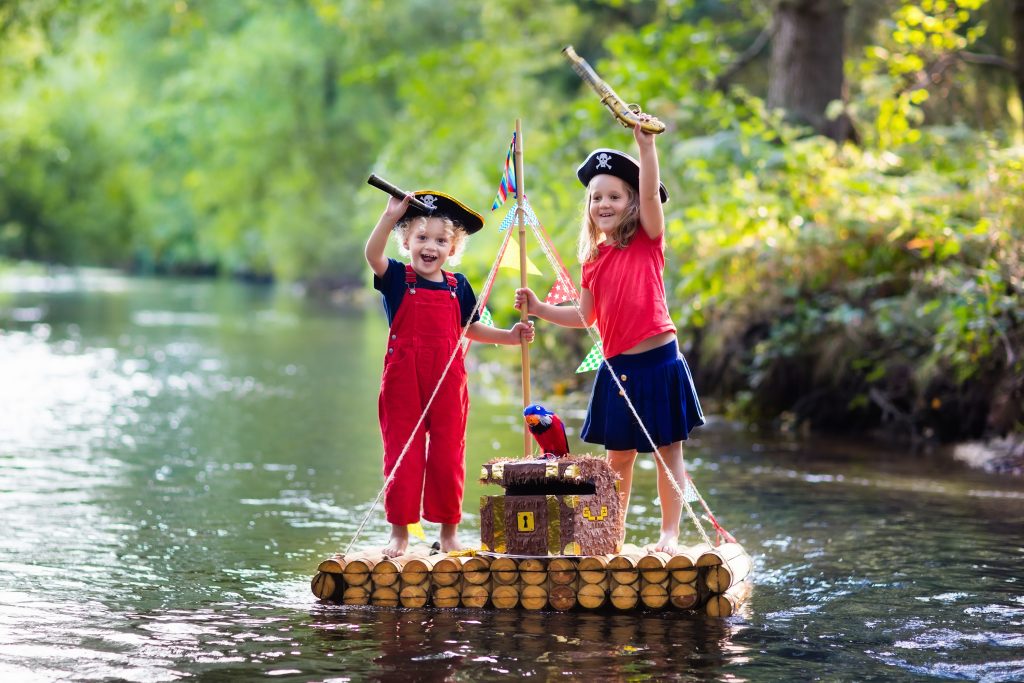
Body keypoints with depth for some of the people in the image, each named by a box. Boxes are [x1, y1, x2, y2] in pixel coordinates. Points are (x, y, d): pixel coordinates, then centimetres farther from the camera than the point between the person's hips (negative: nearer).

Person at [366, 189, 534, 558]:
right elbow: (372, 255, -23)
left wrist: (509, 335, 9)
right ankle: (400, 530, 12)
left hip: (448, 382, 2)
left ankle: (449, 530, 18)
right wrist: (390, 217, -35)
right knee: (402, 455, 3)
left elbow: (470, 328, 20)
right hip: (403, 381, -2)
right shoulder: (397, 278, -3)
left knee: (448, 456, 7)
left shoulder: (457, 286, 7)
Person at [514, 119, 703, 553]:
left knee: (668, 451, 2)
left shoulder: (648, 241, -2)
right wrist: (539, 309, 8)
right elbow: (586, 316, 17)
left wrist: (646, 143, -28)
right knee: (618, 455, 12)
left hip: (658, 361, -5)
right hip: (617, 367, 5)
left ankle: (670, 534, 8)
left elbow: (651, 193, -19)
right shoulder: (594, 258, 10)